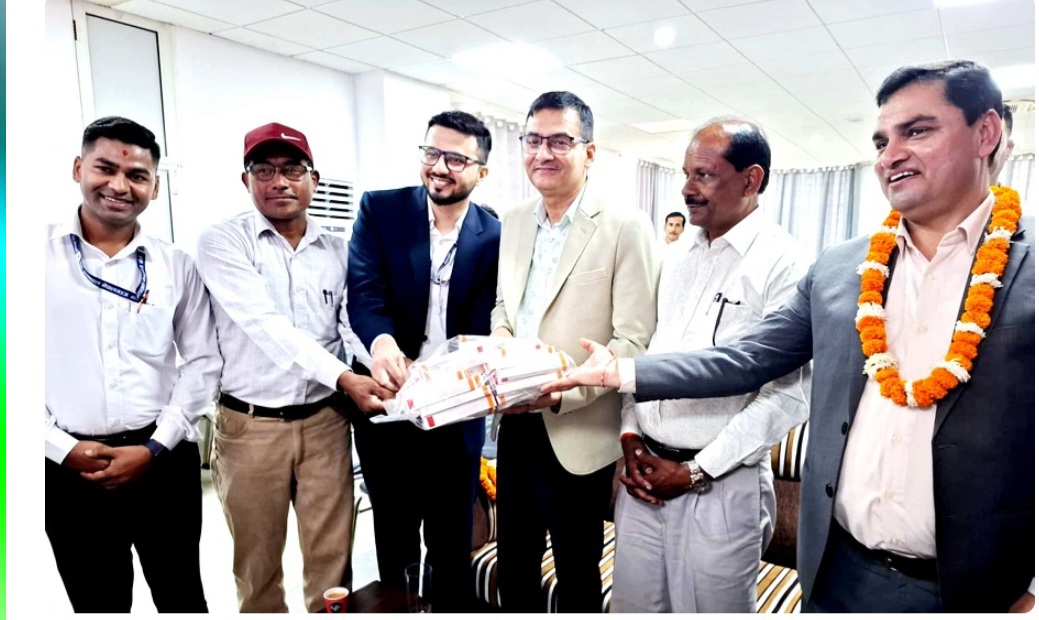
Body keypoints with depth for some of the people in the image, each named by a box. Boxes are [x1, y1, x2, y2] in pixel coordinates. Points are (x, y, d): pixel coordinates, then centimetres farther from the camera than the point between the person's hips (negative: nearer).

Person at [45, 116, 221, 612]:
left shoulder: (175, 266, 2)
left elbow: (203, 362, 1)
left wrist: (155, 447, -7)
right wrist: (62, 448, -9)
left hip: (165, 460, 1)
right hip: (69, 468, 0)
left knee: (182, 597, 15)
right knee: (96, 605, 16)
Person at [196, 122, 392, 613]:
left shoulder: (338, 250, 4)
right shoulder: (222, 241, -6)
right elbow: (265, 326, -19)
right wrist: (342, 378, -29)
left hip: (325, 420, 2)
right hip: (250, 425, -2)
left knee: (331, 553, 12)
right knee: (258, 560, 15)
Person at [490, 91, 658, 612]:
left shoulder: (625, 227, -13)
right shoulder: (513, 222, 7)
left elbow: (634, 341, -16)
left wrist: (562, 392, -26)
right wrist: (500, 336, -3)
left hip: (578, 436, -6)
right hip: (516, 427, 6)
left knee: (576, 576, 16)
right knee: (512, 567, 22)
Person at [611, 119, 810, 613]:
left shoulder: (784, 263, -11)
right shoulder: (674, 257, 9)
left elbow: (790, 395, -15)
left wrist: (697, 470, -13)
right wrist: (629, 435, 1)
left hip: (723, 485, -5)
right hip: (643, 471, 6)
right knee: (632, 606, 17)